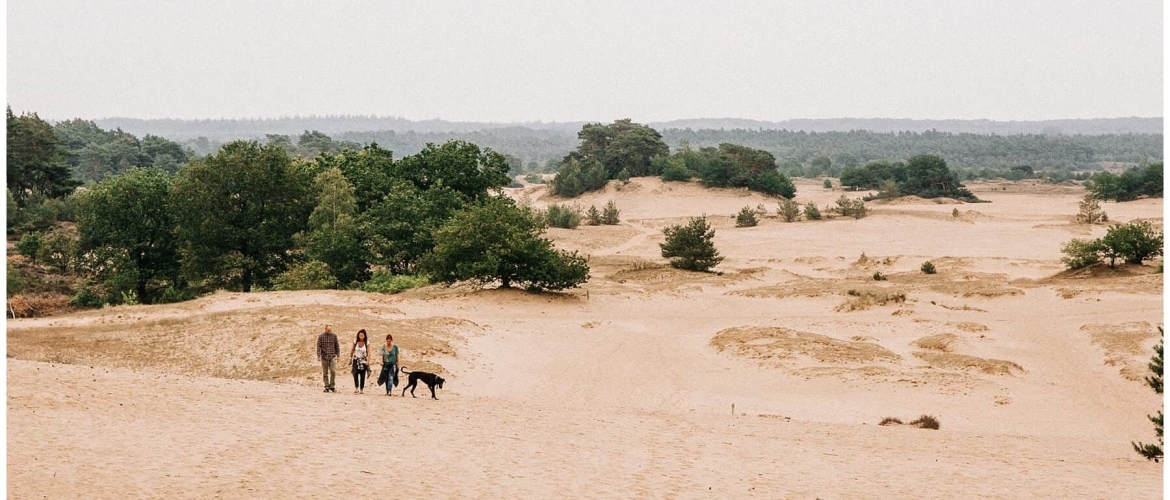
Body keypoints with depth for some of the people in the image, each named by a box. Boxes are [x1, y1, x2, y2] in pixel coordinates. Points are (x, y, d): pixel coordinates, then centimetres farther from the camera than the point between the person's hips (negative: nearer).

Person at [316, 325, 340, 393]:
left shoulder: (334, 336, 5)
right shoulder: (321, 337, 0)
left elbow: (337, 346, 10)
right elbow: (318, 347, -3)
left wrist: (338, 355, 6)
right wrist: (318, 356, -13)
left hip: (332, 357, 0)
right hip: (324, 357, 0)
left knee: (333, 371, -12)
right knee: (325, 373, 3)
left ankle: (332, 386, -1)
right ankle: (327, 387, 10)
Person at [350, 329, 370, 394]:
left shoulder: (367, 343, -8)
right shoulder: (355, 341, -3)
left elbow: (368, 352, -11)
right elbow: (352, 350, 9)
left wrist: (368, 361, -24)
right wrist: (350, 358, 12)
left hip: (363, 361, 0)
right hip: (356, 360, 0)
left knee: (362, 375, 1)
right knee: (355, 373, -20)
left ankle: (361, 389, 11)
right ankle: (356, 388, -21)